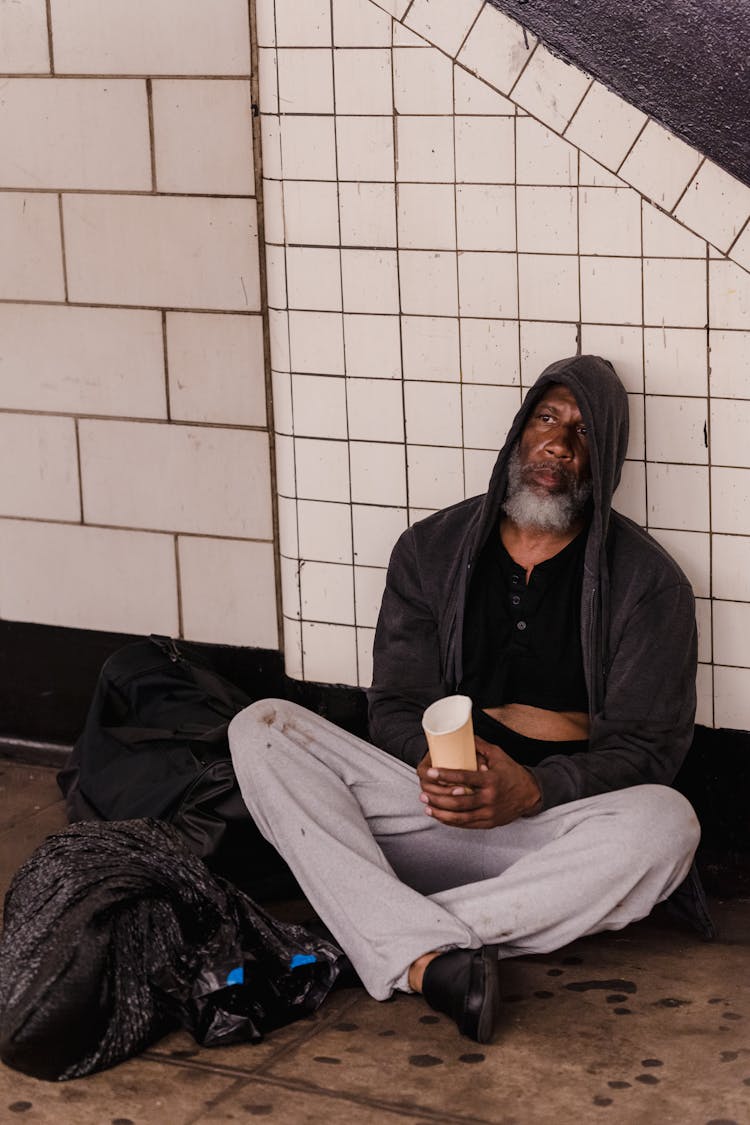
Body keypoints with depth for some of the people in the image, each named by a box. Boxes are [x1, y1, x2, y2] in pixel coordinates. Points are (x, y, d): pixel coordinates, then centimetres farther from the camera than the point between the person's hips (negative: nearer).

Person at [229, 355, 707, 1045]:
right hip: (431, 803, 2)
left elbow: (645, 748, -3)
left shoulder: (646, 581, 3)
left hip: (554, 820, -2)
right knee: (262, 729, -20)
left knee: (665, 821, -35)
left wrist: (531, 789, -22)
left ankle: (391, 941, -35)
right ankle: (430, 958, -41)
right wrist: (435, 759, -17)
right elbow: (397, 705, 9)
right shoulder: (433, 549, 11)